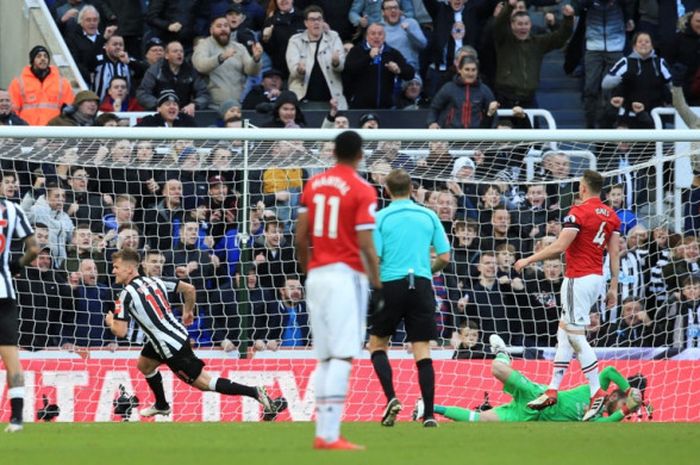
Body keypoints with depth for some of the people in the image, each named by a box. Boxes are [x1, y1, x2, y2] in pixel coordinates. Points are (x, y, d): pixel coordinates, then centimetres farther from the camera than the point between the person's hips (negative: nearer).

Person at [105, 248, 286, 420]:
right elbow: (189, 288, 10)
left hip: (171, 348, -9)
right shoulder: (153, 281, 6)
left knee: (202, 382, -1)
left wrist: (111, 322, 4)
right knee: (144, 365, 27)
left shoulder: (126, 296, -16)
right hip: (178, 333, 9)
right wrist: (188, 311, 27)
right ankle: (161, 405, 41)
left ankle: (254, 392, -8)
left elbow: (120, 332, -19)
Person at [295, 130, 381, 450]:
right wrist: (378, 285, -4)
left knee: (324, 357, 12)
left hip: (316, 276, 6)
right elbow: (365, 246, -12)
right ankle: (330, 435, -16)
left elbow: (301, 238, 10)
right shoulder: (362, 191, -7)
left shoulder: (313, 185, 10)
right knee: (342, 356, -9)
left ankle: (321, 432, 9)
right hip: (346, 276, -6)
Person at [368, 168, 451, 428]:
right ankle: (429, 414, -5)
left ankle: (391, 398, -5)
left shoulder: (381, 218, -2)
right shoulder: (428, 216, 6)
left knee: (377, 345, 15)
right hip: (421, 285, 2)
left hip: (391, 286, -2)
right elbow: (444, 257, 5)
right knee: (422, 352, 2)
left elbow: (373, 259, -7)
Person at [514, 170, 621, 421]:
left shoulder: (579, 212, -13)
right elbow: (615, 253, 10)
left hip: (578, 278, -9)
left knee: (576, 336, -6)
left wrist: (528, 260, -7)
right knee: (564, 333, 14)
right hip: (597, 277, 9)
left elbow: (559, 246, -17)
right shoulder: (611, 215, 10)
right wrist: (613, 287, 14)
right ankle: (552, 390, 16)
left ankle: (597, 393, -11)